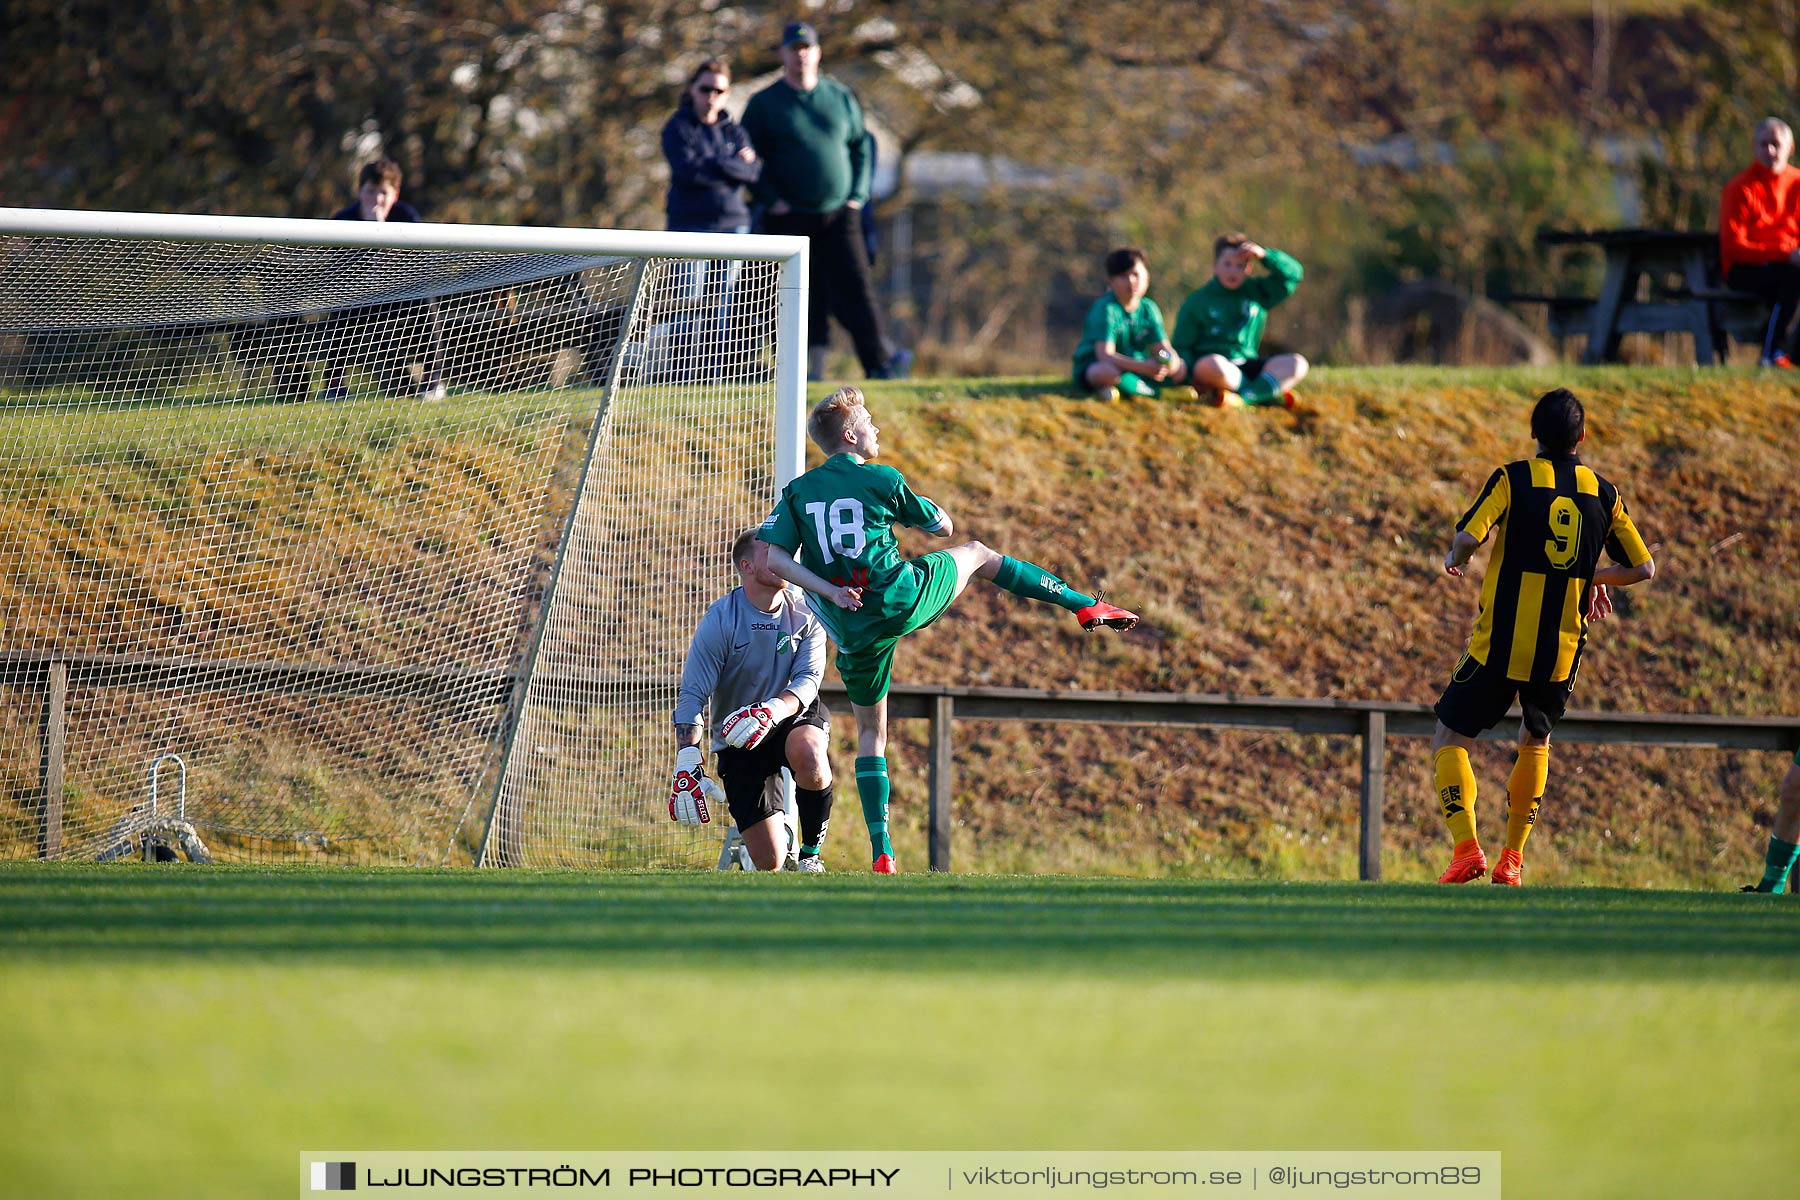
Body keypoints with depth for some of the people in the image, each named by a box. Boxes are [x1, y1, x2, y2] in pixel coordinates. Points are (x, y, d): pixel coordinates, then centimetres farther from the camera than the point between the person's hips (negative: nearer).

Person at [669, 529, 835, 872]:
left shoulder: (805, 611, -5)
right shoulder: (720, 619, -12)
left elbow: (808, 680, -13)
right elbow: (691, 697, -15)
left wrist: (771, 712, -34)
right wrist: (686, 768, -25)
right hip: (738, 742, -1)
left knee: (808, 752, -39)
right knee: (769, 862, -9)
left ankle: (811, 853, -15)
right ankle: (780, 827, 31)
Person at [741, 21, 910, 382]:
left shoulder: (841, 98, 9)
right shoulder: (763, 104, 2)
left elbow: (861, 147, 16)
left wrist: (858, 195, 4)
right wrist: (772, 200, -10)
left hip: (840, 214, 1)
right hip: (790, 218, -1)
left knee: (855, 285, -7)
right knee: (806, 297, -2)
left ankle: (879, 362, -13)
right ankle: (814, 368, 2)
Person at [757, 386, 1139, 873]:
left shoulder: (798, 492, 5)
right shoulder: (882, 480, -2)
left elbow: (773, 558, -7)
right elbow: (944, 527, 12)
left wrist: (831, 592, -7)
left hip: (853, 627, 3)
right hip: (902, 597, -3)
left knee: (870, 731, 17)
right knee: (977, 554, 25)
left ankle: (881, 853, 8)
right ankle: (1085, 604, 31)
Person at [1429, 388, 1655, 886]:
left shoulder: (1512, 479, -5)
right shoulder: (1604, 493, 5)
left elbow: (1468, 537, -18)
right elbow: (1642, 568, 8)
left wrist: (1453, 560, 5)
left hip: (1500, 648, -3)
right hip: (1562, 653, 3)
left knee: (1450, 740, 8)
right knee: (1535, 742, 26)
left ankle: (1466, 847, -10)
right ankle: (1512, 858, 21)